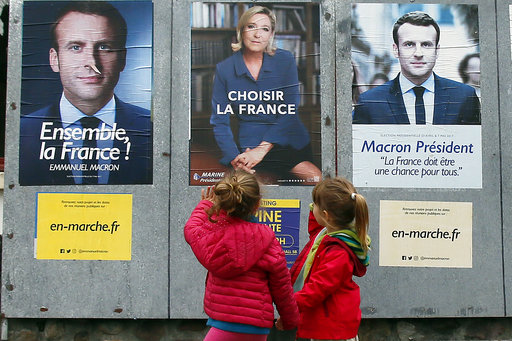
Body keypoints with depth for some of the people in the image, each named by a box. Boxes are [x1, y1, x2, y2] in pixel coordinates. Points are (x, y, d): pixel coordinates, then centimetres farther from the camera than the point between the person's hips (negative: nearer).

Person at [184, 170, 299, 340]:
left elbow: (191, 229, 18)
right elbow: (281, 287, 0)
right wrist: (290, 320, 18)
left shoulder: (211, 232, -9)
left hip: (225, 324, -2)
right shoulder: (267, 240, -11)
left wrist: (205, 204, 35)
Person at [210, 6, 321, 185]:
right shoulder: (224, 69, 4)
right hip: (249, 146, -1)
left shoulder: (285, 60, 3)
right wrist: (234, 158, -10)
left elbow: (290, 111, -3)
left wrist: (262, 149, -14)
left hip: (290, 141, 2)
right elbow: (219, 120, 5)